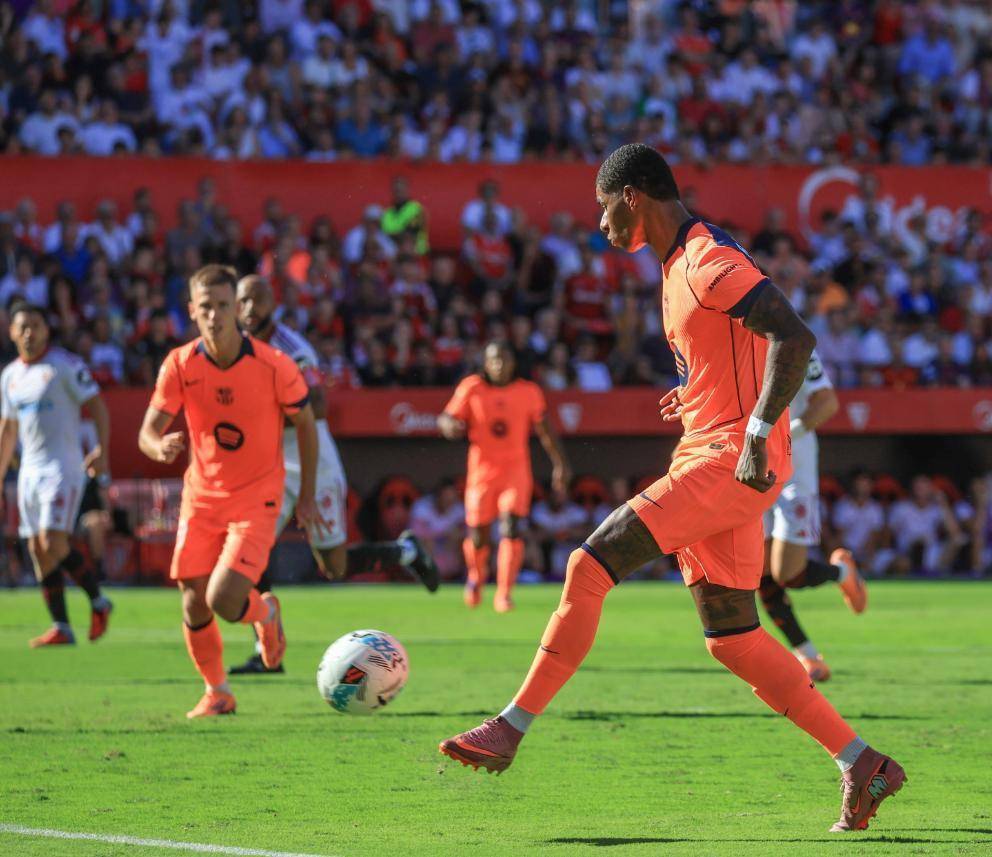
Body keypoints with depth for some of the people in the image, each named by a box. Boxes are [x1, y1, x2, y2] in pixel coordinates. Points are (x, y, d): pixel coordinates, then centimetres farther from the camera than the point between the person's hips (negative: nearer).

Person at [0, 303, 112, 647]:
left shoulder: (65, 365, -5)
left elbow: (97, 407, -8)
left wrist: (102, 450, -21)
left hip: (63, 467, -7)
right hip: (30, 470, 7)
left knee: (53, 544, -17)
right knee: (38, 550, 2)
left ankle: (97, 599, 3)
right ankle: (61, 627, 6)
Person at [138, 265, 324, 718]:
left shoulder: (274, 365, -14)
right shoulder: (180, 365, -9)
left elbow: (306, 423, 0)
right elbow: (147, 432, -9)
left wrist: (306, 497, 2)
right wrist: (160, 447, -35)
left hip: (256, 501, -3)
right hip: (201, 497, 3)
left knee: (223, 600, -18)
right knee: (194, 606, 0)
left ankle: (265, 613, 19)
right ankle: (216, 693, 25)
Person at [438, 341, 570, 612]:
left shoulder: (528, 392, 2)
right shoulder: (471, 389, -2)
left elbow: (544, 430, 12)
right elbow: (446, 419, 3)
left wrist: (560, 463, 12)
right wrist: (448, 425, -21)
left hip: (516, 470, 0)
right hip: (482, 470, 0)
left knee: (510, 527, -18)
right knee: (478, 535, 4)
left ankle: (504, 593, -15)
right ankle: (476, 579, 36)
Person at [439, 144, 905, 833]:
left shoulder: (709, 261, -13)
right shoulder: (682, 266, 19)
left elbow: (796, 338, -23)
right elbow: (738, 353, 31)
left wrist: (756, 434, -27)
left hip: (729, 463, -11)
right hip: (710, 457, 11)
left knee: (591, 565, -15)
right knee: (731, 638, 9)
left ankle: (511, 729, -11)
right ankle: (863, 766, 12)